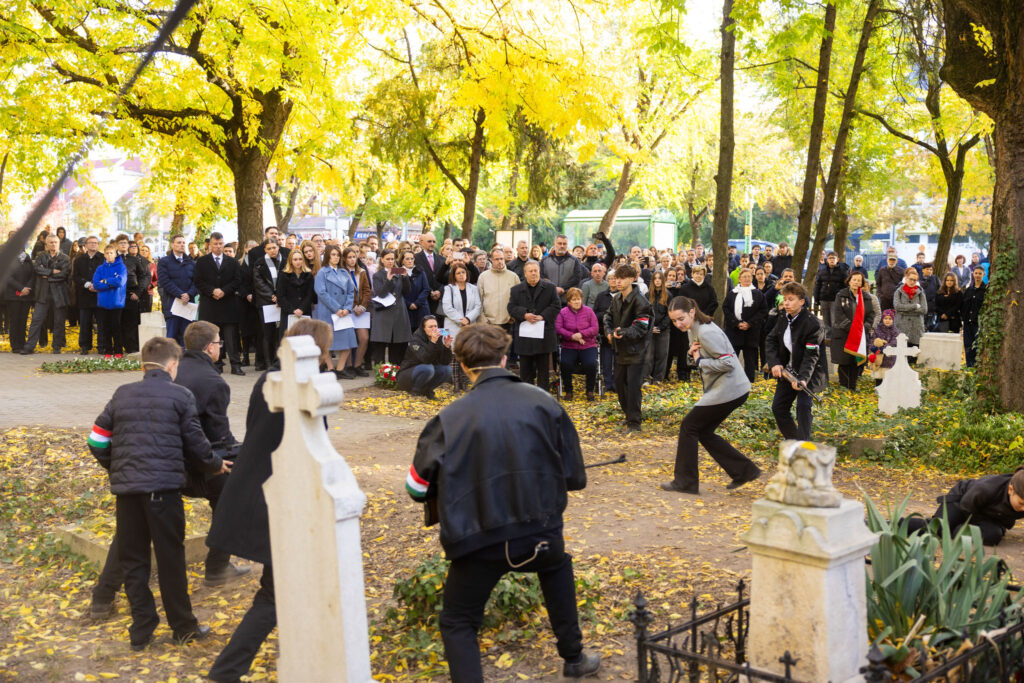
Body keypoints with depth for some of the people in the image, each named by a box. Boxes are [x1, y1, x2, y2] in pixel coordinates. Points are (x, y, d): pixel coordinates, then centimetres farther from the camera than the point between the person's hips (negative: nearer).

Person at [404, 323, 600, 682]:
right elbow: (575, 477, 4)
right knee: (555, 566, 38)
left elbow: (419, 488, 2)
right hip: (541, 532, 3)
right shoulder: (543, 403, -2)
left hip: (479, 541, -2)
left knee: (457, 623, 19)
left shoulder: (450, 419, -7)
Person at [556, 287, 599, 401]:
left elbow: (595, 328, 0)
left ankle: (590, 390, -3)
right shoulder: (563, 312, 5)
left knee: (591, 364, -28)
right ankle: (568, 390, -6)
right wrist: (572, 336, -16)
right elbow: (558, 329, -5)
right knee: (564, 363, -29)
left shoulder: (589, 311, 7)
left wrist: (581, 334, -15)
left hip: (588, 346, 0)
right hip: (569, 347, 0)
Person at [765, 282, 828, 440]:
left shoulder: (813, 323, -22)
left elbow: (811, 356, -26)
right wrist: (774, 363, -12)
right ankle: (793, 440, 28)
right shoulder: (783, 319, 0)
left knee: (803, 407, -23)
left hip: (808, 373, -7)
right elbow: (771, 340, 5)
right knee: (778, 407, 11)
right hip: (788, 372, 8)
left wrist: (803, 378, -38)